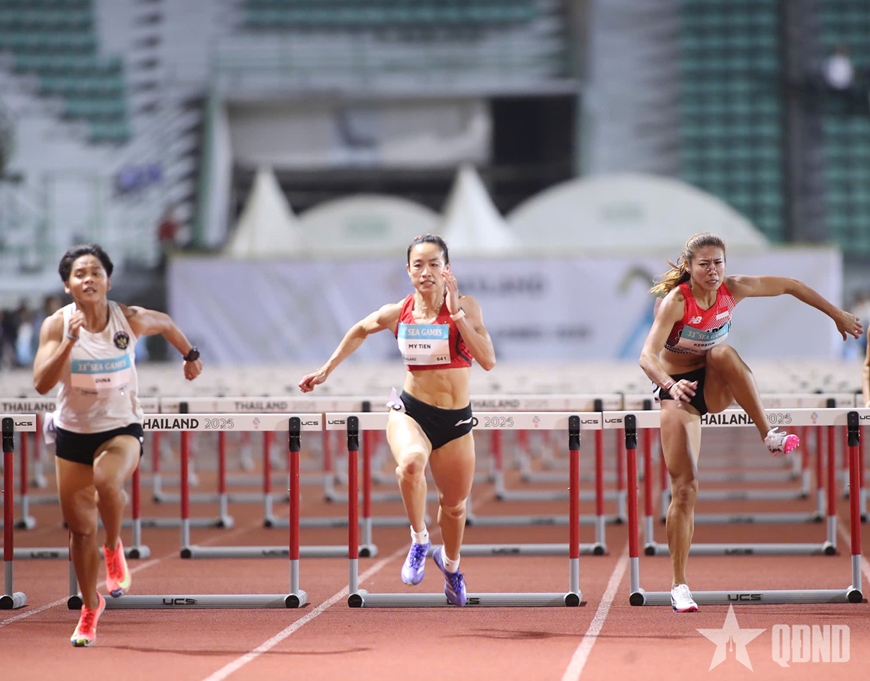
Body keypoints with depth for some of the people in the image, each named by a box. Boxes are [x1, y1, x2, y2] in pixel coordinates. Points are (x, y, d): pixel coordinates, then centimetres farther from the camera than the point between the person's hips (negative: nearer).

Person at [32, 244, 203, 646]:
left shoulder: (131, 320, -10)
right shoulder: (57, 325, -11)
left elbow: (166, 324, 13)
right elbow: (41, 384, -22)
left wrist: (190, 355, 25)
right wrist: (70, 342, -31)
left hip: (121, 428, -2)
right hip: (72, 432, 2)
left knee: (106, 481, -35)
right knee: (80, 528, 7)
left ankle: (114, 548, -5)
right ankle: (90, 606, 30)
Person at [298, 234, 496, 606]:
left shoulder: (465, 307, -12)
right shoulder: (396, 313, -5)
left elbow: (488, 360, -23)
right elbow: (360, 330, 17)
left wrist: (457, 314, -27)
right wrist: (326, 370, 17)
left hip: (456, 420, 1)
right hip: (410, 411, -1)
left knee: (454, 504, 16)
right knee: (411, 461, -36)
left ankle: (451, 564, 48)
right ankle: (419, 541, -13)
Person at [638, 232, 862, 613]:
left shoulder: (733, 289, -10)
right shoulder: (676, 301, -23)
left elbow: (788, 286, 4)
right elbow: (647, 356, -35)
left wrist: (837, 314, 10)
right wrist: (670, 384, -55)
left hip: (716, 387, 3)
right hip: (679, 390, -3)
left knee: (723, 352, -33)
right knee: (684, 488, -10)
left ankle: (768, 435, -26)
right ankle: (679, 586, -2)